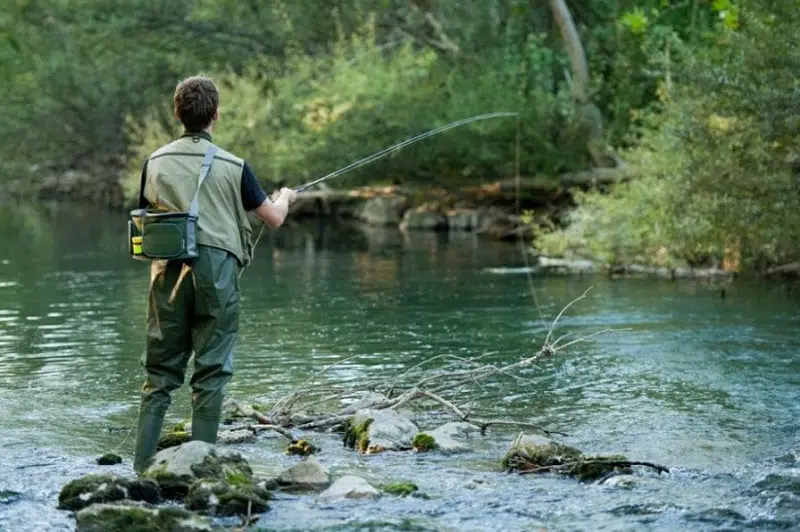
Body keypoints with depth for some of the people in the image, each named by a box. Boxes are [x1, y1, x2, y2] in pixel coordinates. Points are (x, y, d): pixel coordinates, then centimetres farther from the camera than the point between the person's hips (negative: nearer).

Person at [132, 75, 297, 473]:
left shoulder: (156, 162, 5)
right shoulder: (232, 166, -1)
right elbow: (274, 218, 8)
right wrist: (286, 197, 31)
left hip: (169, 273, 3)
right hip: (215, 270, -2)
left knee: (160, 371, 8)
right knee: (211, 372, 4)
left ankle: (143, 466, 2)